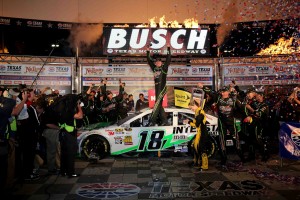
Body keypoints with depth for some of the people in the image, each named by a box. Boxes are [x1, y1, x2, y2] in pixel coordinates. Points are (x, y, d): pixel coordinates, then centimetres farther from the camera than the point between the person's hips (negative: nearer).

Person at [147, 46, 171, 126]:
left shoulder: (164, 68, 1)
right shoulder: (154, 69, 14)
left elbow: (168, 59, -6)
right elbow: (149, 60, 22)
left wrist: (168, 48, -8)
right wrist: (148, 51, 21)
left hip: (162, 88, -7)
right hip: (157, 89, 7)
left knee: (157, 104, -12)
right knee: (159, 105, 7)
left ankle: (152, 121, -13)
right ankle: (164, 121, 13)